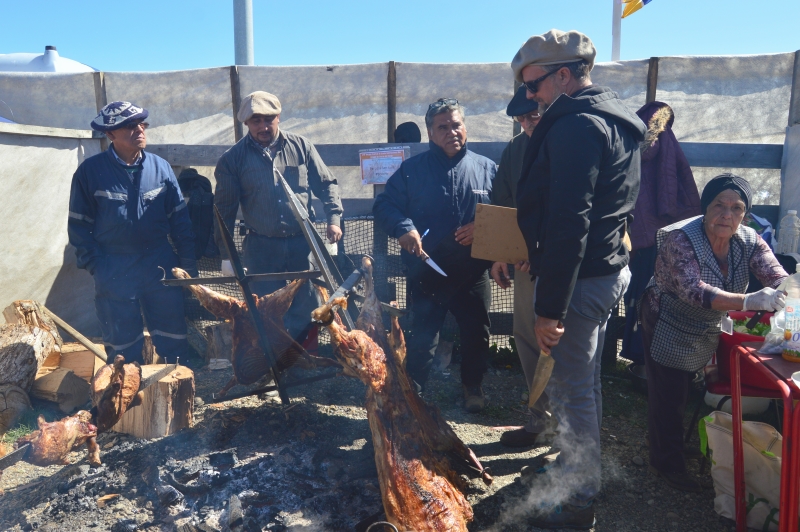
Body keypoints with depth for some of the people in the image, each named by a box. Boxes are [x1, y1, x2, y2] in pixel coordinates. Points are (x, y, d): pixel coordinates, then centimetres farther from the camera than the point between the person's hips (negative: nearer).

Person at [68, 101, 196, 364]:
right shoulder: (90, 170, -6)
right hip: (114, 271, -1)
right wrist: (96, 266, -5)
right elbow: (79, 225, -1)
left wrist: (189, 263, 0)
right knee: (123, 346, 11)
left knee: (174, 338, 11)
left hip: (161, 265, 2)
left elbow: (180, 219, 2)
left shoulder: (160, 167, 0)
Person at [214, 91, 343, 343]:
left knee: (305, 312, 9)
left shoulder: (301, 146, 4)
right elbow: (224, 209, 2)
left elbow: (326, 184, 9)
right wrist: (226, 255, 0)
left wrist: (334, 218, -6)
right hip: (260, 249, -1)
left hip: (303, 244, 1)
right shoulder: (233, 159, 1)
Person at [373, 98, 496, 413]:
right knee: (422, 336, 9)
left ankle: (473, 387, 38)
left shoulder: (487, 168, 3)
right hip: (426, 271, -2)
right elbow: (383, 206, -2)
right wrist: (404, 228, -21)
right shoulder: (412, 169, -1)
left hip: (472, 272, 2)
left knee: (476, 333, 15)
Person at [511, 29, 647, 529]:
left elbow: (568, 224, -25)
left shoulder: (576, 126, -18)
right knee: (586, 382, 22)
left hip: (581, 278, -10)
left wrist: (550, 308, -23)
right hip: (611, 268, 10)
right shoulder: (615, 118, 14)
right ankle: (578, 468, 40)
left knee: (572, 391, 2)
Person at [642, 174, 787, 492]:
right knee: (668, 397, 2)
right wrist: (748, 301, -55)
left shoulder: (749, 242, -12)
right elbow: (693, 290, -42)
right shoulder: (680, 239, -30)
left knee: (685, 390, 20)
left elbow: (778, 278, -22)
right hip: (667, 328, -6)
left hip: (707, 331, 6)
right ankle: (667, 465, 22)